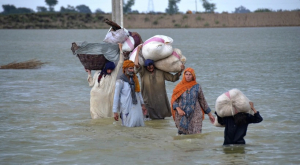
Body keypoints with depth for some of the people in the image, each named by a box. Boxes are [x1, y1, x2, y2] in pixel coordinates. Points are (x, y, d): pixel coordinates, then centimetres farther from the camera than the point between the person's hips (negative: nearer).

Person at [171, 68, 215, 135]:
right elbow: (174, 100, 5)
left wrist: (209, 114, 13)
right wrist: (178, 109, -14)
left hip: (195, 115, 0)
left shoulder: (197, 87, 4)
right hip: (182, 116, 0)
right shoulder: (179, 87, 4)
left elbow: (203, 101, 11)